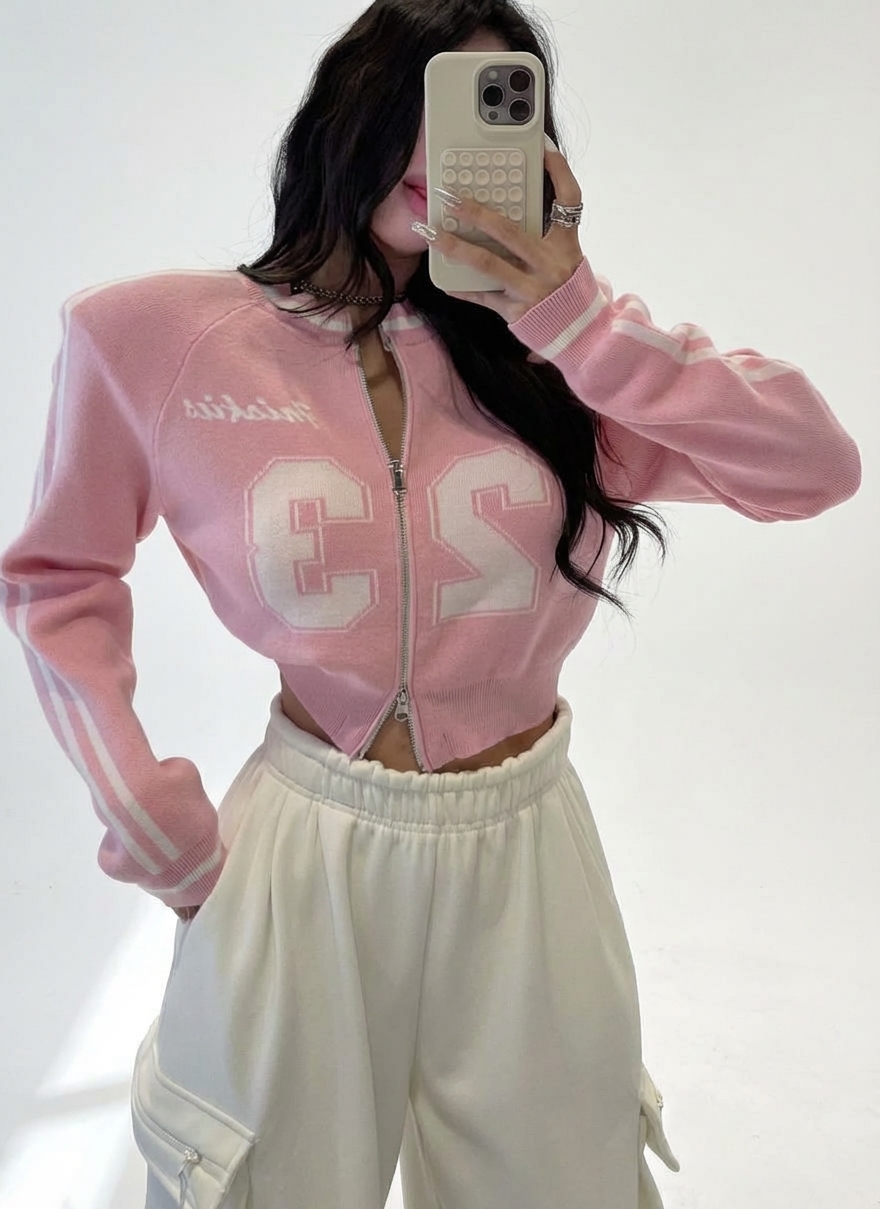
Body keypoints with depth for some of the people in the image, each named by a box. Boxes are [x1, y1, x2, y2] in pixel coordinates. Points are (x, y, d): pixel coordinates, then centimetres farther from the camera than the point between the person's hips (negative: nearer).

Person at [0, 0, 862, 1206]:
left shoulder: (535, 348, -2)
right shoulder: (163, 338, -7)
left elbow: (815, 465, -11)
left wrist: (576, 315, -18)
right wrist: (149, 818, -2)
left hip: (527, 857, 2)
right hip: (305, 854, -1)